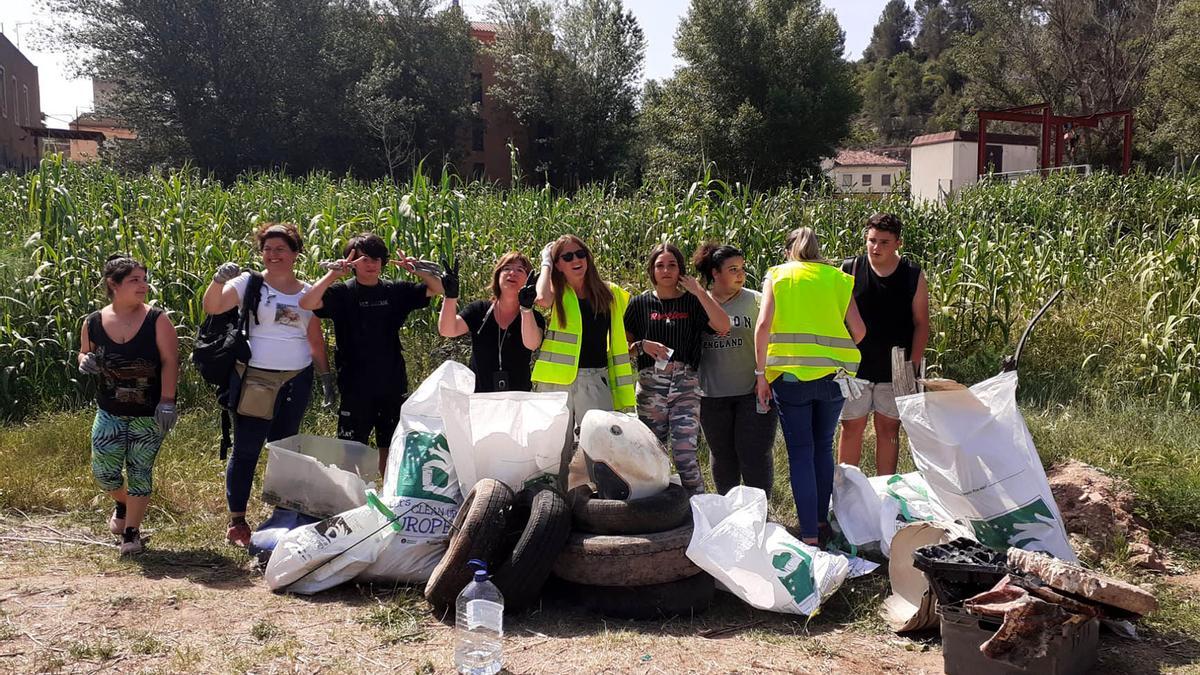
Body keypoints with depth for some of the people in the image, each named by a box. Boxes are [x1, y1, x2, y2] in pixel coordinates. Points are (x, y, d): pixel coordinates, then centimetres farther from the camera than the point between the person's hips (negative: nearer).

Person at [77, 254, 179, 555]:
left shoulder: (157, 320, -12)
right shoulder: (93, 323, -3)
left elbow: (170, 361, -12)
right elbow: (84, 354, 15)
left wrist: (167, 401, -18)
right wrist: (85, 361, -9)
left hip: (149, 413, -3)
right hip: (110, 411, 3)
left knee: (139, 471, 3)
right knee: (104, 472, 5)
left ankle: (132, 531, 19)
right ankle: (123, 503, 39)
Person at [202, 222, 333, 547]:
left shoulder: (307, 292, 9)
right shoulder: (249, 283, -2)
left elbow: (316, 340, 16)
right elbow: (212, 307, -15)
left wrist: (326, 377, 16)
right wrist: (219, 280, -33)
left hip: (297, 381, 4)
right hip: (255, 380, -3)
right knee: (246, 451, 1)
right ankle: (236, 521, 11)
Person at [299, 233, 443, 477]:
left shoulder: (395, 291, 5)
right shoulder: (342, 292, -4)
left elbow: (436, 289, 5)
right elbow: (306, 304, -19)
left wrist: (417, 270, -13)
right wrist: (333, 274, -26)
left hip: (393, 384, 3)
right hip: (356, 386, -3)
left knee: (390, 448, 13)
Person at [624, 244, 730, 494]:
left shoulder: (692, 302, 7)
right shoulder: (641, 304, 9)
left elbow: (723, 327, -9)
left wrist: (699, 291, -8)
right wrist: (642, 346, -11)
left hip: (686, 384, -1)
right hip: (650, 384, 1)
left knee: (685, 454, -11)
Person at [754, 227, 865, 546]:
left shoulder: (777, 275, 4)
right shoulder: (837, 278, 9)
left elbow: (763, 325, -8)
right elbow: (858, 330, 3)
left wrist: (761, 373, -3)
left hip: (790, 374, -2)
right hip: (833, 373, 2)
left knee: (800, 453, 3)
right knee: (823, 446, 19)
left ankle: (809, 535, 1)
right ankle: (821, 519, 29)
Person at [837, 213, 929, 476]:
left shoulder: (912, 275, -3)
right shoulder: (850, 270, -4)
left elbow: (921, 323, 1)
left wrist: (914, 365, -6)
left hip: (895, 370, 1)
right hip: (855, 366, 0)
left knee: (889, 429, 10)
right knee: (851, 427, 6)